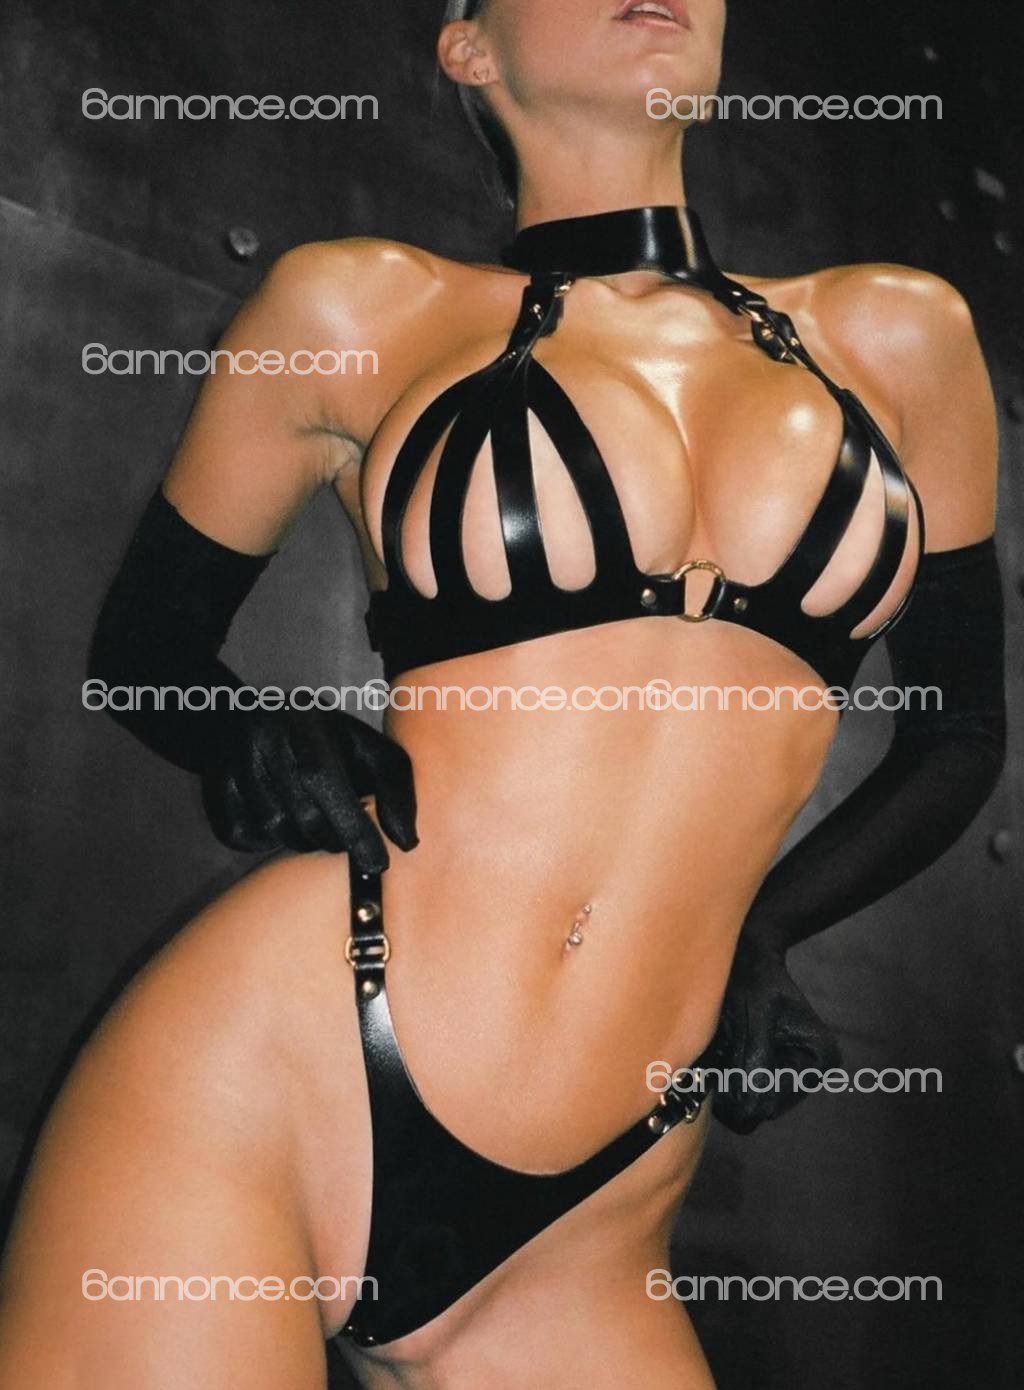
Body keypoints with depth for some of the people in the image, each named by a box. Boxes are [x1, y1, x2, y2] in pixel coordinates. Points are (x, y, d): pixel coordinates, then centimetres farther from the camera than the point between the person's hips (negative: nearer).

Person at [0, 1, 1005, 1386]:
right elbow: (145, 640, 13)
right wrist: (255, 745, -7)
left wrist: (763, 927, 6)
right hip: (264, 1081, -2)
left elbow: (963, 726, 19)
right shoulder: (366, 311, 3)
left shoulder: (896, 337, 10)